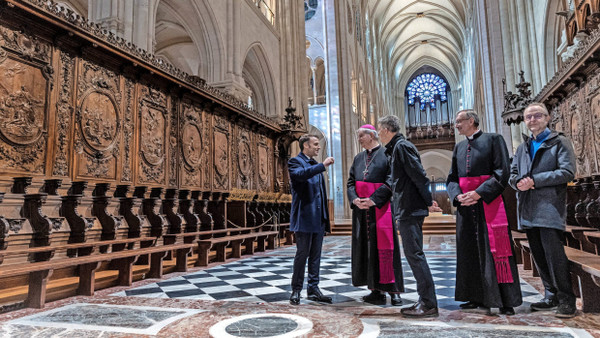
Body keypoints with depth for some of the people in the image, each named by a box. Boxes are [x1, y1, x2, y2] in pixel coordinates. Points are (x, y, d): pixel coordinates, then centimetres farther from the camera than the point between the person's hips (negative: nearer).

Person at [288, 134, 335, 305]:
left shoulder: (315, 165, 20)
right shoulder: (295, 162, -3)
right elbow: (300, 174, -28)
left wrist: (325, 217, 16)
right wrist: (323, 165, -28)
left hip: (319, 218, 7)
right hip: (305, 217, -7)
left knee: (315, 255, 10)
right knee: (302, 254, -1)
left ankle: (313, 289, 19)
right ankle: (296, 290, 11)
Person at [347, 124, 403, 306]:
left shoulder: (386, 154, -1)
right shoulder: (358, 158, 17)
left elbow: (391, 180, -10)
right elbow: (351, 182, 13)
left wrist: (374, 199, -18)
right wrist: (355, 199, -6)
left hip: (380, 207, -6)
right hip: (361, 208, 6)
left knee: (385, 246, -5)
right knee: (366, 248, 5)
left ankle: (393, 289, 5)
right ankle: (376, 290, 13)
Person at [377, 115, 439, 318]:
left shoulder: (402, 146, -11)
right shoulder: (396, 148, 20)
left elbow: (419, 175, -16)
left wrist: (429, 201, -12)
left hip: (409, 210, -10)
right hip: (406, 210, 10)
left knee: (414, 254, -7)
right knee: (413, 254, 12)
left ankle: (429, 304, -1)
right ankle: (425, 301, 19)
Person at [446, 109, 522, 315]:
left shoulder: (493, 140, 1)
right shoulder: (459, 148, 17)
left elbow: (502, 172, -8)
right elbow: (452, 178, 13)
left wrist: (479, 193, -17)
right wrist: (457, 195, -7)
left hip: (489, 203, -5)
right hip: (465, 205, 6)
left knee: (494, 249, -4)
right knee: (470, 250, 7)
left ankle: (506, 301, 6)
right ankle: (478, 298, 16)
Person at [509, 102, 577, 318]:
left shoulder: (559, 142, 3)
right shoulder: (523, 147, 20)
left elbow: (568, 172, -9)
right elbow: (512, 173, 18)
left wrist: (534, 180, -14)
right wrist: (518, 183, -5)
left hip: (549, 207, -6)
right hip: (528, 209, 6)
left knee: (554, 254, -8)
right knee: (538, 255, 9)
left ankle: (566, 300, 5)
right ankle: (552, 296, 21)